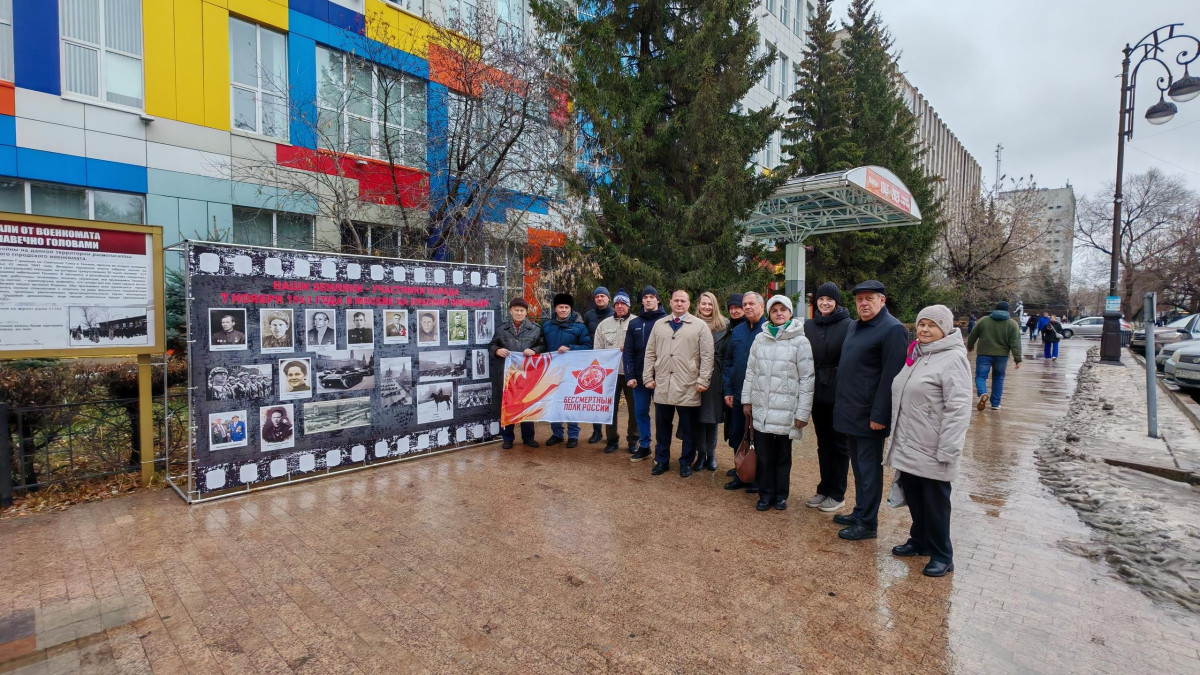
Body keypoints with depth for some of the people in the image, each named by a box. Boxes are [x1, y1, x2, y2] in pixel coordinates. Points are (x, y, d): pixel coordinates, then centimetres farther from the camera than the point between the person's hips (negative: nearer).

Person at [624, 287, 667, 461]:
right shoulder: (634, 323, 7)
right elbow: (628, 351, 5)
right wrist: (630, 375, -4)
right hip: (639, 377, 4)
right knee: (640, 412, 11)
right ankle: (644, 446, 25)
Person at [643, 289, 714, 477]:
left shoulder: (700, 326, 0)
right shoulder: (659, 325, 11)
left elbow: (707, 356, -4)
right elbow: (650, 353, 11)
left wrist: (703, 381, -10)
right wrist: (648, 377, 5)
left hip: (688, 387, -3)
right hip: (662, 385, 3)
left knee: (688, 428, 8)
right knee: (662, 426, 12)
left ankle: (686, 462, 23)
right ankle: (662, 460, 26)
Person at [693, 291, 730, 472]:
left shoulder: (724, 325, 4)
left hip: (716, 376, 0)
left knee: (713, 415, 8)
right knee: (698, 416, 4)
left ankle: (711, 454, 20)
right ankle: (701, 453, 16)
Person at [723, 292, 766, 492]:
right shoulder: (737, 331, 10)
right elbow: (727, 362, 12)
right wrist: (727, 390, 6)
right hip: (738, 395, 5)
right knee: (737, 436, 11)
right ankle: (741, 475, 26)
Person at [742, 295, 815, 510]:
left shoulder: (800, 341, -5)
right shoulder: (760, 339, 6)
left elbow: (807, 379, -6)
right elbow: (751, 372, 11)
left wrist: (803, 412, -8)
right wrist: (747, 400, 8)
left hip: (786, 411, -3)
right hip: (761, 409, 3)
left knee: (783, 455, 11)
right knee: (763, 454, 8)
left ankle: (781, 495, 26)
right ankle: (766, 494, 22)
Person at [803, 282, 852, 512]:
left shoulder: (848, 326, -8)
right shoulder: (809, 326, 6)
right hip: (817, 394, 5)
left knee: (839, 444, 8)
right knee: (823, 443, 14)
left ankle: (837, 494, 19)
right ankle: (824, 489, 26)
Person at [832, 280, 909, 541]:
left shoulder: (893, 329, -14)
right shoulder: (853, 327, 14)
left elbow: (891, 376, -19)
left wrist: (879, 415, -21)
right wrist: (840, 402, 14)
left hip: (869, 415, -8)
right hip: (850, 411, 9)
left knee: (869, 468, 2)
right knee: (858, 466, 18)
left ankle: (868, 523, 14)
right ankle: (859, 512, 31)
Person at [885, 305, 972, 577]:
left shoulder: (953, 359, -14)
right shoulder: (916, 355, 13)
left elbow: (958, 409, -20)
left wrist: (947, 451, -21)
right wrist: (897, 437, 18)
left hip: (931, 451, -8)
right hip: (908, 447, 8)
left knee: (935, 502, 6)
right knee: (913, 497, 18)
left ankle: (941, 555, 22)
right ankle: (919, 540, 36)